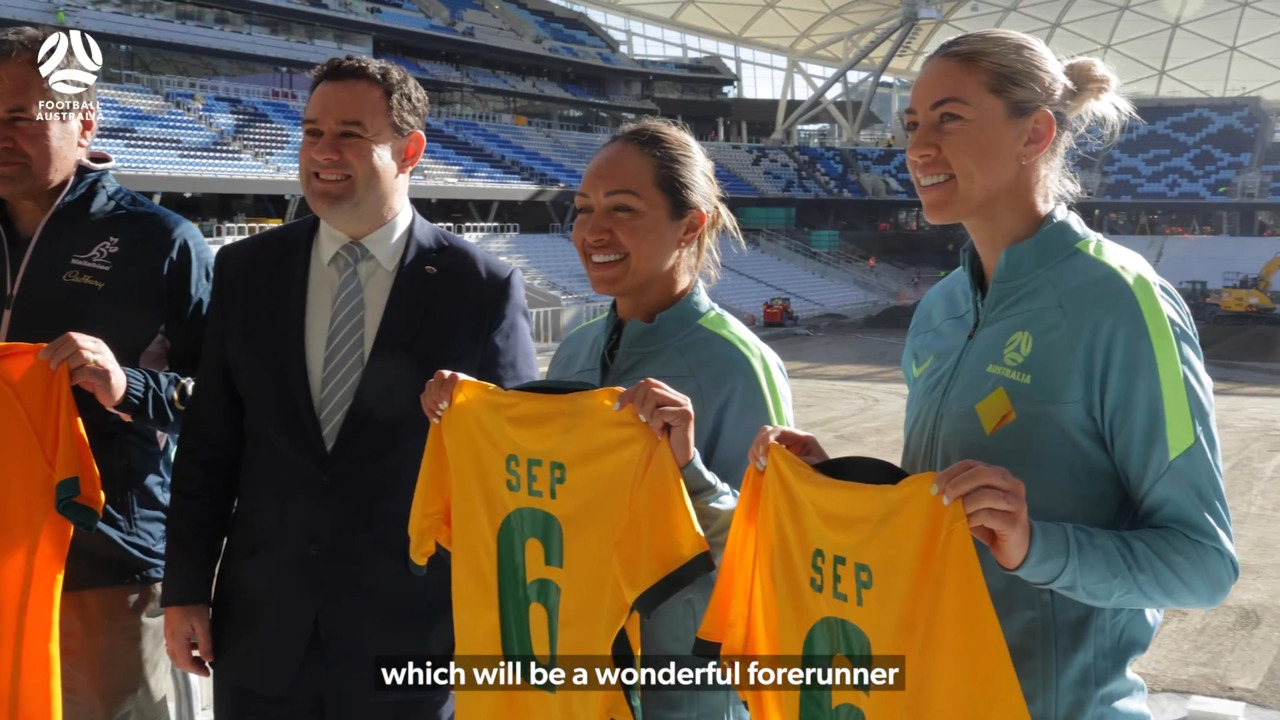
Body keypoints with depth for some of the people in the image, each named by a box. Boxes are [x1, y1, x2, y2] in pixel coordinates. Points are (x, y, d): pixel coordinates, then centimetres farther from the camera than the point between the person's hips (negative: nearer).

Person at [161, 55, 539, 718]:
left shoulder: (483, 288, -7)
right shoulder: (246, 270, 3)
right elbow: (208, 444, 6)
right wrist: (185, 590, 4)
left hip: (414, 636, -3)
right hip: (260, 632, 3)